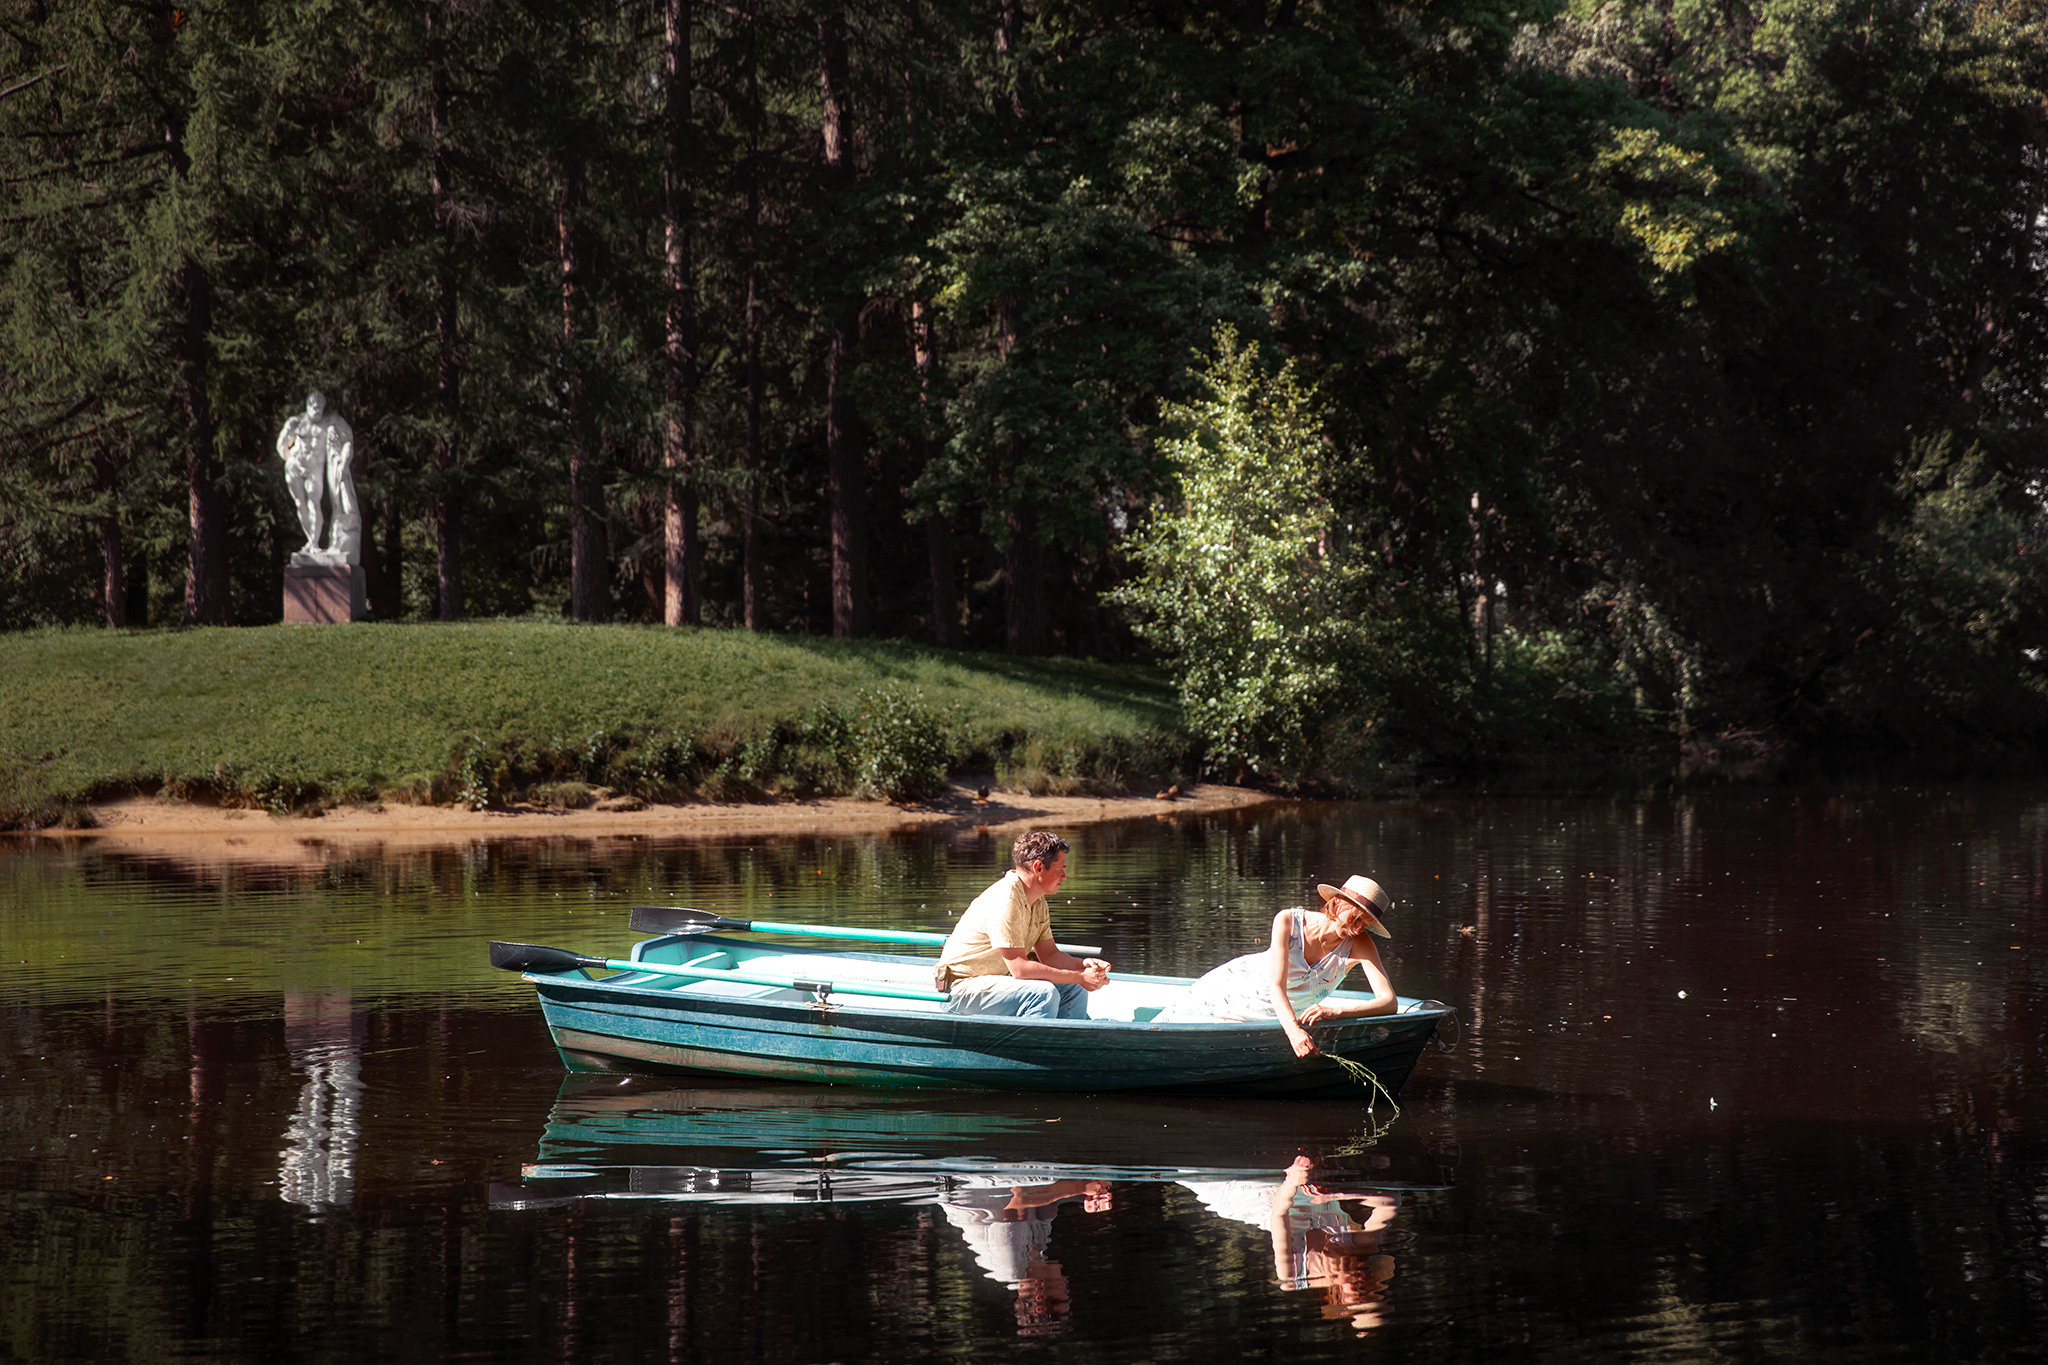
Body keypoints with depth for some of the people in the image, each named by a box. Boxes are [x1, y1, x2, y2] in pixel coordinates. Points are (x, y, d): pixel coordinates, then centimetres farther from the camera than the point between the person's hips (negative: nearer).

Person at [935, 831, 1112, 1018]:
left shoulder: (1038, 902, 7)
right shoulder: (1005, 900, -25)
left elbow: (1049, 954, 10)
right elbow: (1019, 969, -28)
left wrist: (1084, 963, -11)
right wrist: (1079, 977, -25)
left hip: (999, 979, 10)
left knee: (1074, 990, 4)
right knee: (1043, 993, -29)